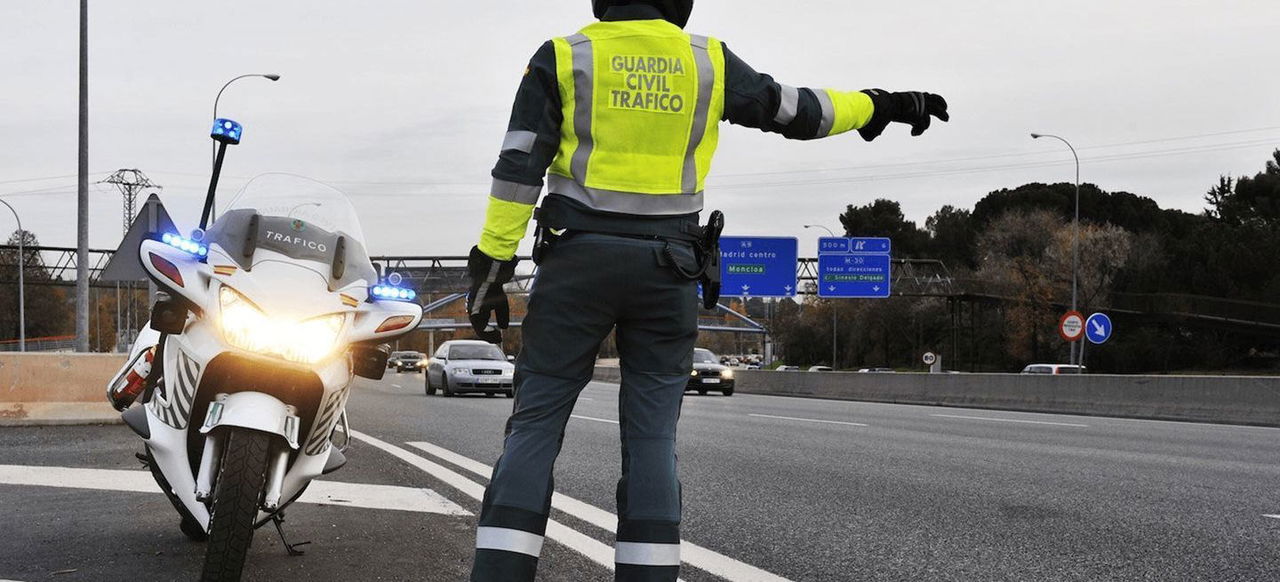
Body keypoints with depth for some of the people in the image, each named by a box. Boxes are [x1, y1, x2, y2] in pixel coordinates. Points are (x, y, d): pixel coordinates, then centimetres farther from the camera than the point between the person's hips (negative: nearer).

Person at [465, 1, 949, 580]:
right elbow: (796, 111, 15)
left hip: (579, 257, -1)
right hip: (666, 268, 1)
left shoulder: (564, 58, 2)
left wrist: (491, 265, -3)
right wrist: (881, 105, 29)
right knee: (651, 437, 6)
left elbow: (517, 167, -4)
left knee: (534, 426, 1)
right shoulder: (707, 60, 6)